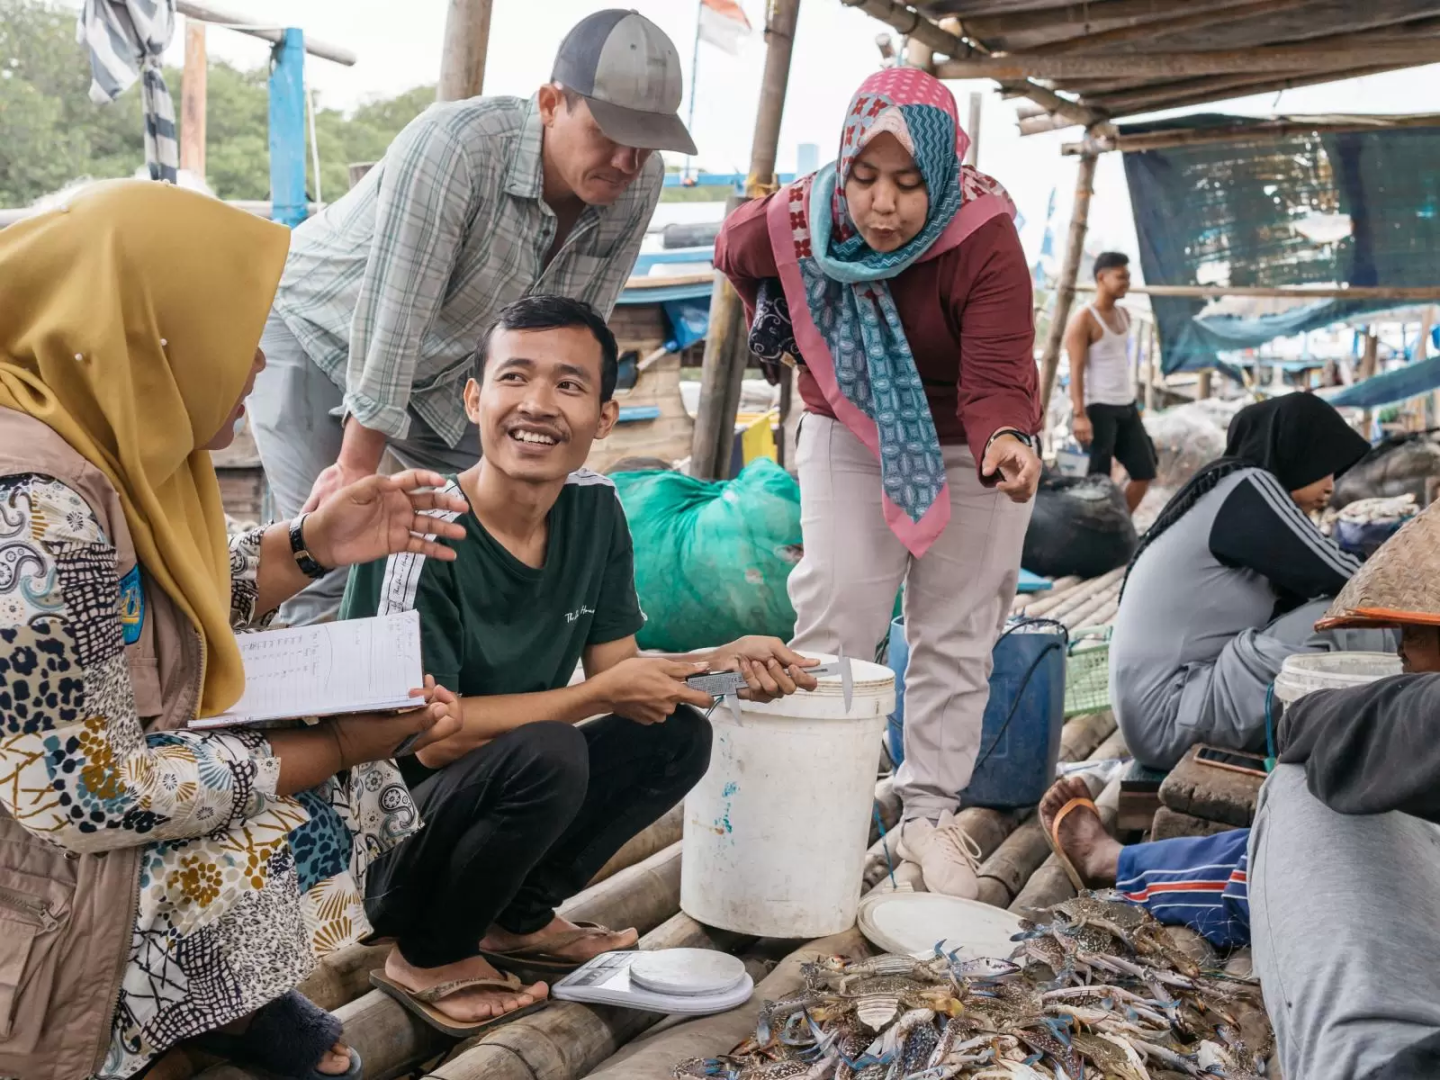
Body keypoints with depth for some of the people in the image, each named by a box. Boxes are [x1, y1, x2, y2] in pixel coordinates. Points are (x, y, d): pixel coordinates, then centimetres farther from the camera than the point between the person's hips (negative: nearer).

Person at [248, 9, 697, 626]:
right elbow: (391, 321, -33)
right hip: (314, 328, -5)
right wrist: (357, 468, -27)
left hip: (443, 366, 6)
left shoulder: (637, 184, -18)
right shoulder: (453, 145, -36)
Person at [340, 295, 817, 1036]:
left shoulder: (595, 509, -4)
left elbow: (615, 666, 2)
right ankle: (427, 958, -5)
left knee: (677, 736, -6)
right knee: (547, 753, -31)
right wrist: (602, 695, -23)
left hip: (488, 793, 7)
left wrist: (724, 659, -15)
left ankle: (517, 920, 10)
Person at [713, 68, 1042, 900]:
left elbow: (995, 381, -37)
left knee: (955, 638, 4)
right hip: (851, 435, 2)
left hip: (968, 451, -1)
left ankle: (931, 813, 15)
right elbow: (739, 254, 6)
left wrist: (1005, 442, -56)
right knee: (832, 620, -2)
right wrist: (776, 328, 14)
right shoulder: (797, 225, -18)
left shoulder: (985, 244, -29)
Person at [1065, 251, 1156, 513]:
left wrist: (1134, 401, 21)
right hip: (1100, 408, -9)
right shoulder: (1084, 320, -11)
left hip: (1127, 406, 9)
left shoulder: (1124, 315, 13)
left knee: (1145, 472, 10)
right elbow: (1076, 370, -16)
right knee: (1099, 478, -4)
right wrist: (1079, 415, -23)